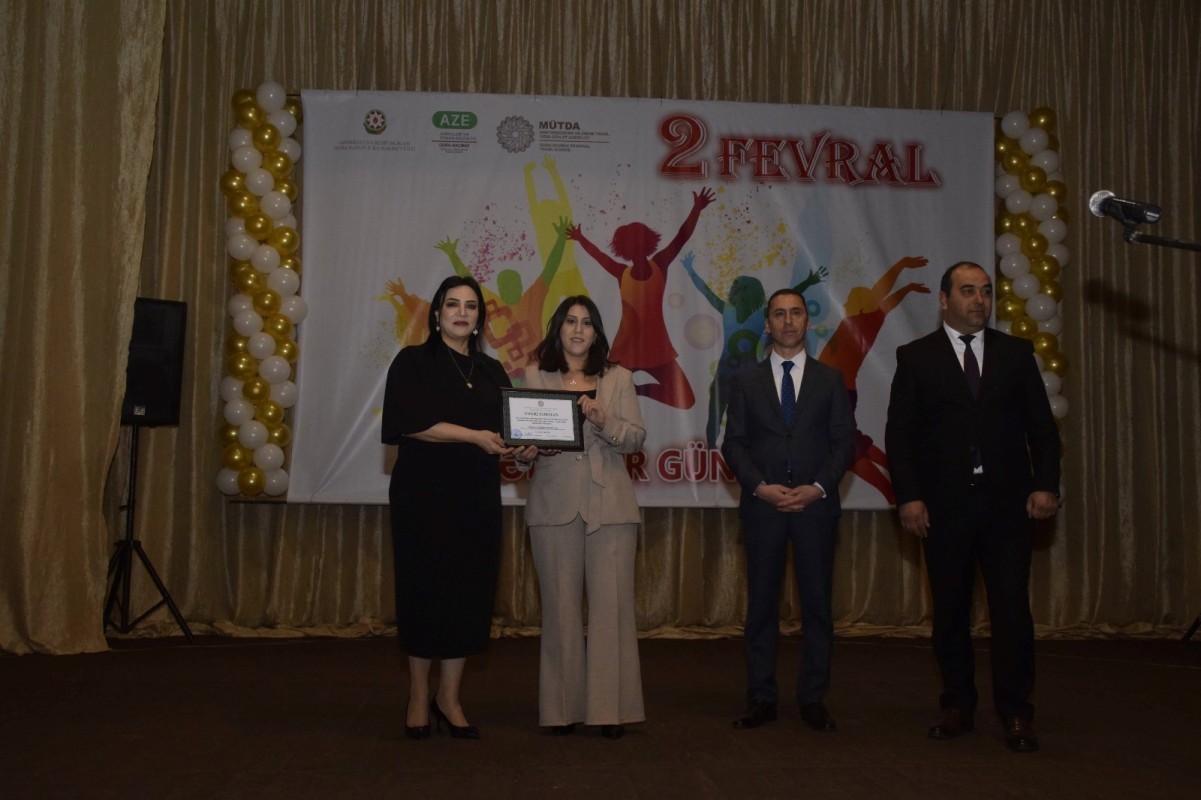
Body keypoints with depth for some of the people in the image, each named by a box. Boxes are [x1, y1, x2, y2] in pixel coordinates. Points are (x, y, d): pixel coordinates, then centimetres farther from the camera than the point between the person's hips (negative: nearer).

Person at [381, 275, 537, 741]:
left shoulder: (492, 371, 16)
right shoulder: (413, 362, 2)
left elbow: (505, 428, 12)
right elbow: (413, 422, -12)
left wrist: (521, 441, -10)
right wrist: (474, 436, -19)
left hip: (478, 497, 4)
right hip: (425, 493, -4)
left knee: (470, 593, 2)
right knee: (426, 590, 0)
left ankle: (449, 698, 12)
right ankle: (418, 699, 12)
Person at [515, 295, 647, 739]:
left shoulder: (618, 378, 11)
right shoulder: (535, 376, 10)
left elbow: (637, 437, 4)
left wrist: (604, 423, -13)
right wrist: (535, 447, -13)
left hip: (610, 504, 0)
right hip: (554, 503, 0)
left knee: (612, 603, -2)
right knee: (560, 605, 2)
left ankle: (610, 707, 5)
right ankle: (562, 707, 12)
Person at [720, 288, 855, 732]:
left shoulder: (830, 378, 9)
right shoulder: (747, 380, 9)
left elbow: (844, 441, 4)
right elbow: (733, 443, 4)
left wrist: (819, 487, -10)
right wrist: (760, 487, -10)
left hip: (816, 504, 0)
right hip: (763, 505, 0)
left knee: (817, 603, 3)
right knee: (761, 604, 3)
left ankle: (813, 698, 12)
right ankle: (761, 699, 11)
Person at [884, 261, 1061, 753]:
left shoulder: (1016, 353, 9)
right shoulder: (915, 357, 4)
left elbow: (1042, 425, 7)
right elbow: (899, 433, 1)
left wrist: (1045, 485, -5)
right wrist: (908, 496, -8)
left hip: (1007, 502, 1)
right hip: (945, 505, 0)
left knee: (1012, 607, -1)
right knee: (950, 610, 7)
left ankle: (1016, 713, 8)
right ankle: (958, 707, 19)